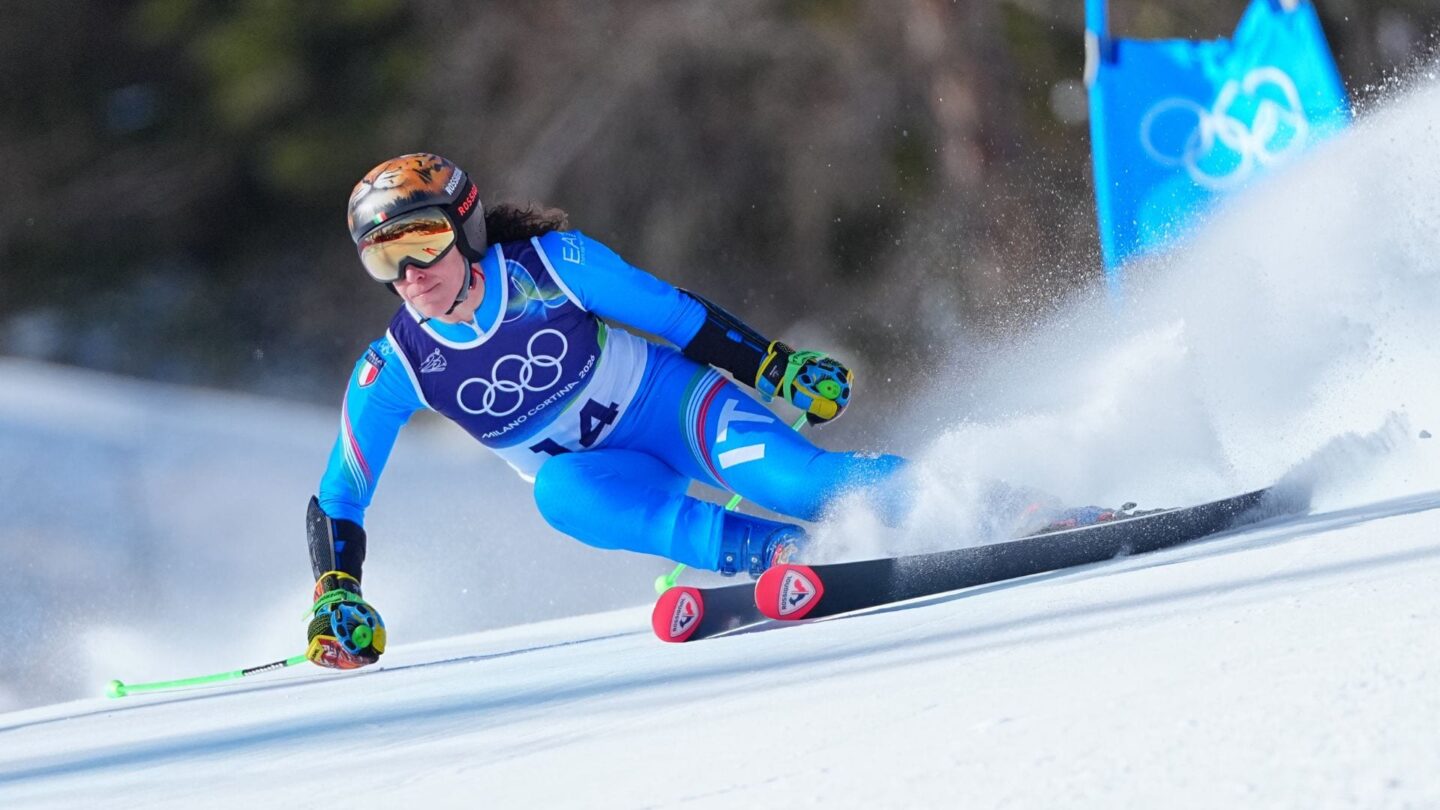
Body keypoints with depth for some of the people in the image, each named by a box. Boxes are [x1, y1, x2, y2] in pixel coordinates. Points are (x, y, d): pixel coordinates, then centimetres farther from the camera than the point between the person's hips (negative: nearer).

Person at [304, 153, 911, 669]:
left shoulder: (551, 263, -20)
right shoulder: (394, 369, -14)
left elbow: (677, 312, -8)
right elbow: (334, 503, -7)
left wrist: (780, 367, -7)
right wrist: (336, 598, -21)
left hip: (670, 402, -1)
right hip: (612, 479, 1)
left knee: (793, 479, -31)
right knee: (560, 490, -35)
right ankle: (778, 553, -42)